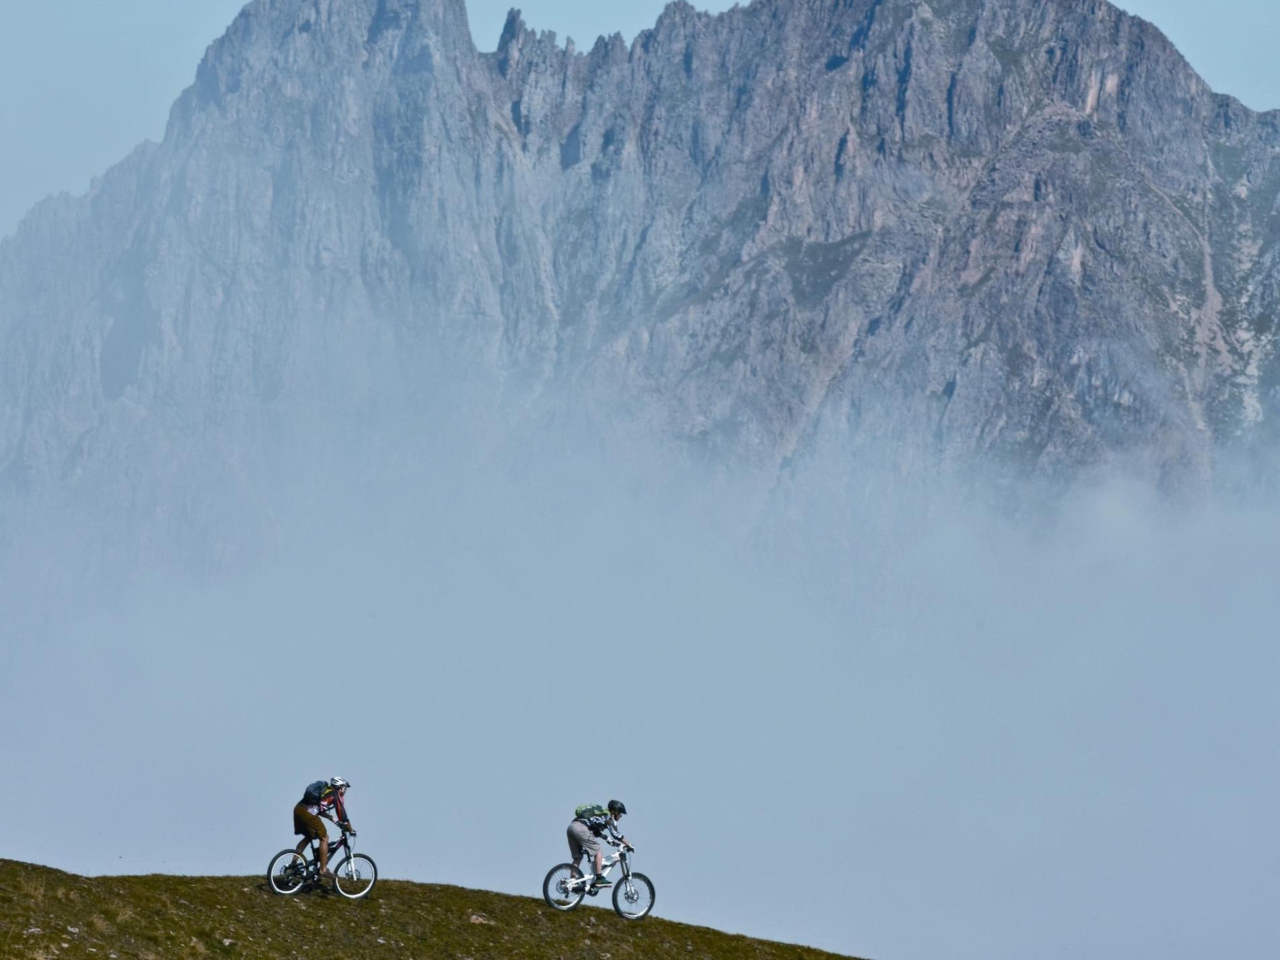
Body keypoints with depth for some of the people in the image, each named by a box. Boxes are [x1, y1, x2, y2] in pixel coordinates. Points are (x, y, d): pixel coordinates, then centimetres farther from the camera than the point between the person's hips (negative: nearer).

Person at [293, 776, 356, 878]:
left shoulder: (325, 791, 29)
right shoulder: (336, 795, 6)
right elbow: (342, 814, 4)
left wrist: (334, 819, 38)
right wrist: (351, 830, 15)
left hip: (298, 809, 8)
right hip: (308, 813, -8)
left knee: (308, 837, 26)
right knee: (324, 838, 4)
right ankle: (323, 870, 5)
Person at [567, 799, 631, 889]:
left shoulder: (601, 814, 32)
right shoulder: (609, 817, 8)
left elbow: (597, 832, 42)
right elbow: (616, 834, 3)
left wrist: (608, 839, 48)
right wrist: (629, 845, 10)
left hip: (572, 827, 9)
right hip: (581, 828, -9)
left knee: (577, 857, 15)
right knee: (597, 851, 1)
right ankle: (599, 878, -4)